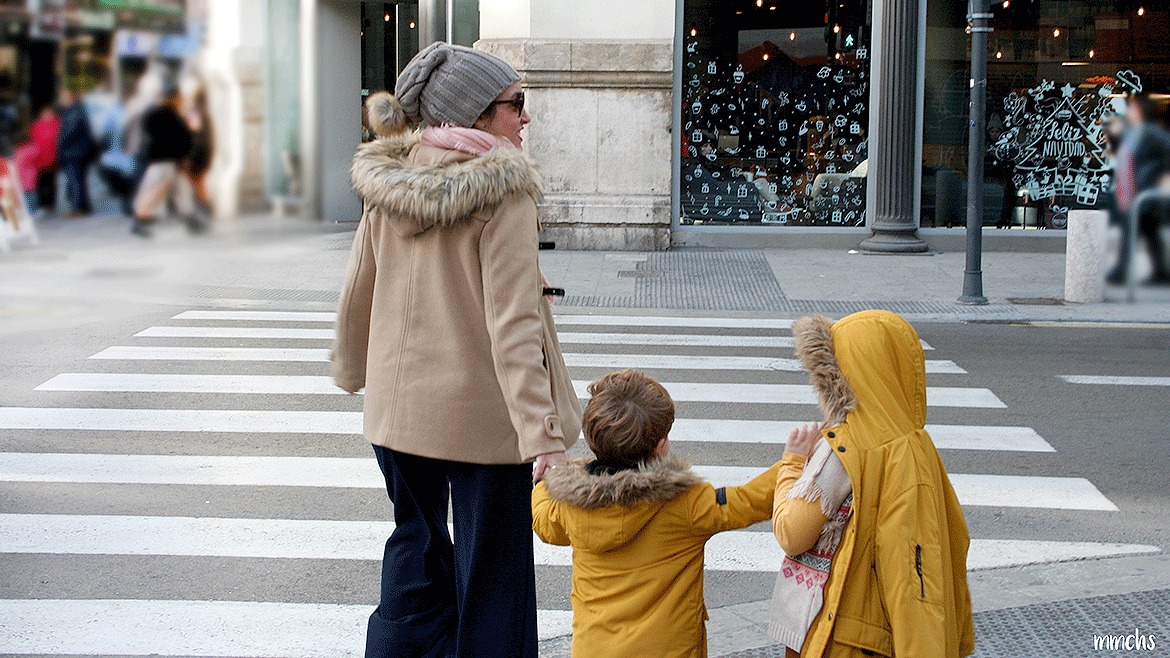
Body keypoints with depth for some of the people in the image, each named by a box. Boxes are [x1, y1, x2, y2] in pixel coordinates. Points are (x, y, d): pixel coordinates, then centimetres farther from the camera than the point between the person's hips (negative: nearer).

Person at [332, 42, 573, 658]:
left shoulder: (389, 181, 1)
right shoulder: (501, 189, -16)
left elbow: (357, 290, 10)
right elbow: (512, 323, -23)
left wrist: (351, 370, 28)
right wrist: (544, 434, -25)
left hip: (399, 402, 6)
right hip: (482, 412, -6)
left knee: (415, 544, 23)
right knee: (489, 564, 7)